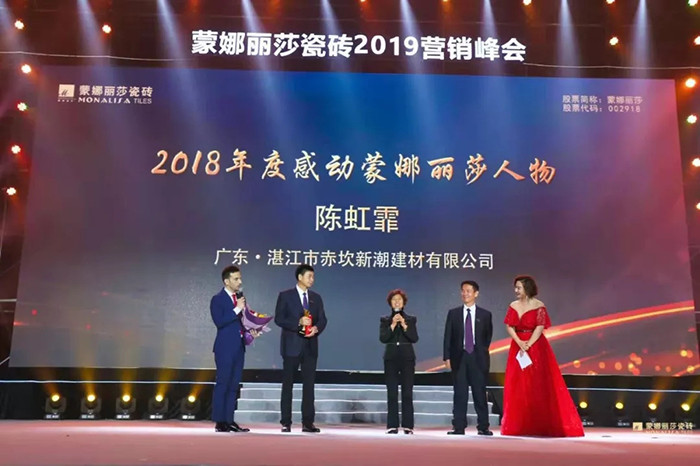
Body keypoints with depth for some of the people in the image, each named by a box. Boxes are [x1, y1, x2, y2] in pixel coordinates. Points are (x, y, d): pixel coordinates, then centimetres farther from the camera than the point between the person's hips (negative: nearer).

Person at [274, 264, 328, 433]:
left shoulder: (316, 298, 13)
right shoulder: (285, 296, 0)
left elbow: (323, 319, 9)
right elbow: (278, 318, -7)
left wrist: (316, 328, -13)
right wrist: (298, 322, -19)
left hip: (310, 346, 4)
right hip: (292, 345, -4)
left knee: (309, 384, 3)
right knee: (288, 384, 3)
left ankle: (308, 422, 8)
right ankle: (286, 422, 9)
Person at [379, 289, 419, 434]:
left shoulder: (410, 320, 8)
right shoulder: (385, 320, 8)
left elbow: (414, 338, -4)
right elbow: (382, 338, -6)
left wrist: (404, 325, -14)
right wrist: (393, 325, -15)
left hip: (407, 358, 0)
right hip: (391, 358, 0)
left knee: (407, 393, -2)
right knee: (392, 394, -1)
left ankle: (408, 426, 2)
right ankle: (392, 426, 3)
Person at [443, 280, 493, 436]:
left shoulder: (485, 315, 5)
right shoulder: (453, 313, 6)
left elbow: (488, 337, 12)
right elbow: (448, 337, 4)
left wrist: (482, 352, 4)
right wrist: (447, 357, -3)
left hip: (478, 358, -1)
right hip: (459, 358, 1)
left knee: (480, 393, 2)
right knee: (460, 394, 3)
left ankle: (483, 427, 10)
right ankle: (458, 427, 7)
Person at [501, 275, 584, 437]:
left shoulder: (539, 306, -5)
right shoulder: (513, 306, 8)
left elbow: (540, 328, -12)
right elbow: (509, 327, 0)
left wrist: (528, 345, -20)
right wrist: (520, 343, -15)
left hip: (536, 348, -4)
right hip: (518, 347, 4)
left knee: (540, 387, -3)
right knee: (518, 387, 4)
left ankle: (545, 425, 4)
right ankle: (520, 426, 10)